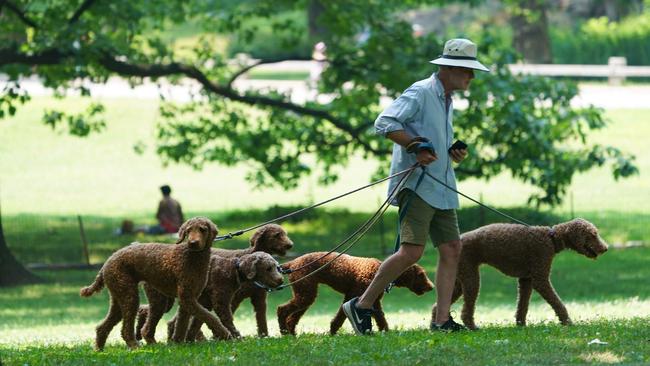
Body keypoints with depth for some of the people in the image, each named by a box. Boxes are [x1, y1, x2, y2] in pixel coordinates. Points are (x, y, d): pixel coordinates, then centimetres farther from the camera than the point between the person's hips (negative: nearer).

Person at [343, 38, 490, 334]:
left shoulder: (447, 102, 21)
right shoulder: (420, 93, -9)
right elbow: (384, 123, -19)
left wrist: (454, 154, 12)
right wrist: (415, 146, -24)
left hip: (440, 188, 9)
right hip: (416, 185, -9)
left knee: (451, 249, 2)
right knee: (412, 251, -17)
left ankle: (442, 320, 4)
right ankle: (362, 306, -8)